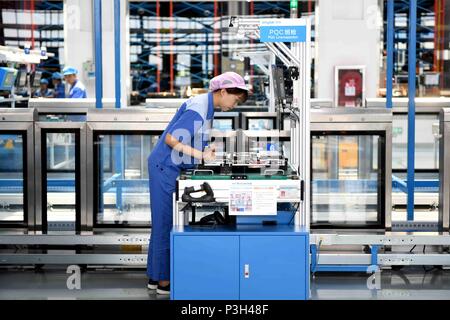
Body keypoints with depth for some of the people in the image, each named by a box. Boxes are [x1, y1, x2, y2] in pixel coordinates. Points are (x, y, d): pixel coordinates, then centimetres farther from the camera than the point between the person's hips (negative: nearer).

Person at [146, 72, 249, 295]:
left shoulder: (208, 106, 9)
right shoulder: (198, 109, -21)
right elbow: (170, 139, -22)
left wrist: (207, 152, 1)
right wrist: (201, 155, -25)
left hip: (172, 168, 10)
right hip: (165, 167, -10)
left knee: (163, 222, 13)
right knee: (167, 221, -4)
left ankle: (156, 276, 21)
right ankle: (164, 281, 3)